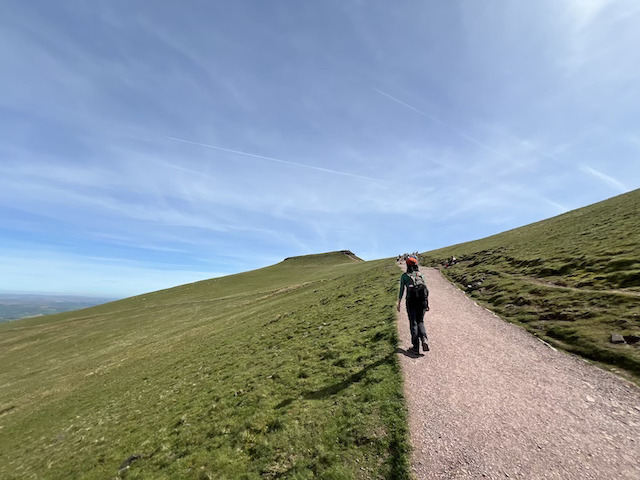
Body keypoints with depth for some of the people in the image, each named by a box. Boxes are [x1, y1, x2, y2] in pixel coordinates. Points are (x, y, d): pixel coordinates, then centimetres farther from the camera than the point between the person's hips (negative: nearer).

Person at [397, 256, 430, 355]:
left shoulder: (404, 276, 1)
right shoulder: (421, 274, 9)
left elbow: (401, 290, -1)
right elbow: (426, 289, 6)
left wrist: (399, 304, 6)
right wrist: (428, 303, 12)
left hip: (411, 301, -3)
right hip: (422, 300, 3)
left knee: (413, 324, 7)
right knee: (420, 322, 17)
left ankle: (416, 348, 8)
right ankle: (424, 340, -7)